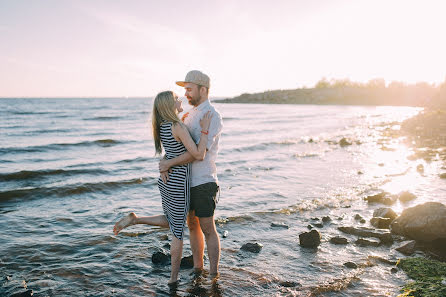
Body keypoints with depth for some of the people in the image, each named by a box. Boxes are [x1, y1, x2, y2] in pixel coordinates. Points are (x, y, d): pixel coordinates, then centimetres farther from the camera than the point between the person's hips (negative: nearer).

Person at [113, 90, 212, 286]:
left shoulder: (162, 127, 4)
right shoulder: (178, 127, -21)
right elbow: (199, 155, -22)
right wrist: (205, 129, -18)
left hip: (165, 180, 8)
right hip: (178, 184, -8)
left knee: (170, 221, 29)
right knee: (178, 232, 8)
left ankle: (134, 219, 13)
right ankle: (174, 278, 21)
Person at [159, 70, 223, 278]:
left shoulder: (213, 116, -15)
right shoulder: (190, 115, 13)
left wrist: (170, 163, -19)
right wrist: (165, 165, -10)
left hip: (203, 183, -8)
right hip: (186, 182, 8)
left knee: (208, 229, 1)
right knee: (192, 226, 16)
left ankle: (214, 275, 15)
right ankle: (197, 267, 31)